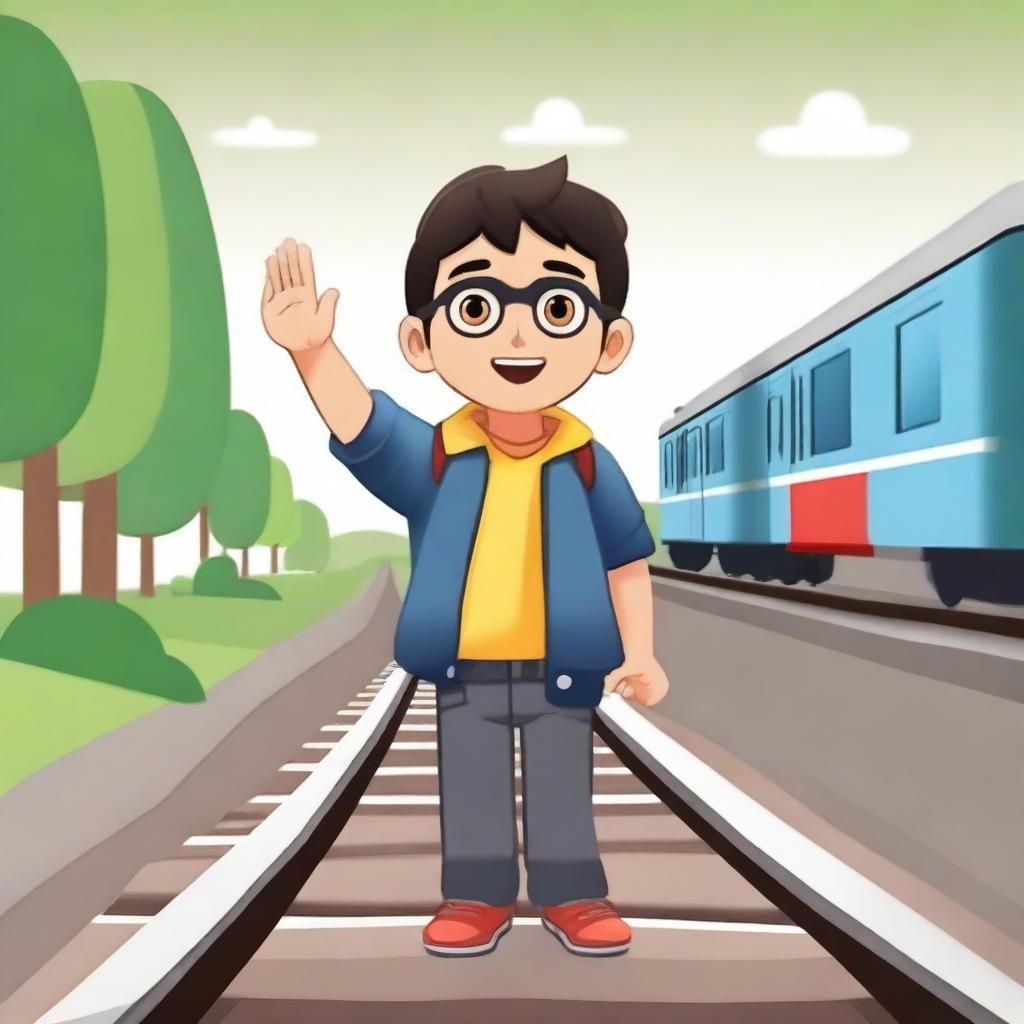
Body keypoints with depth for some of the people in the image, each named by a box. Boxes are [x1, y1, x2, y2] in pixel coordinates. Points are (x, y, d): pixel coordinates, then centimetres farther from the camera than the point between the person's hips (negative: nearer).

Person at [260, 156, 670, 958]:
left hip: (562, 675, 0)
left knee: (564, 787, 11)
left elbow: (627, 560, 1)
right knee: (472, 786, 11)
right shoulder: (431, 457, -7)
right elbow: (359, 425, -24)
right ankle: (478, 895, 27)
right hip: (465, 675, 1)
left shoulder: (589, 464, -6)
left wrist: (639, 653, -6)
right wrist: (313, 350, -42)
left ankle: (572, 892, 27)